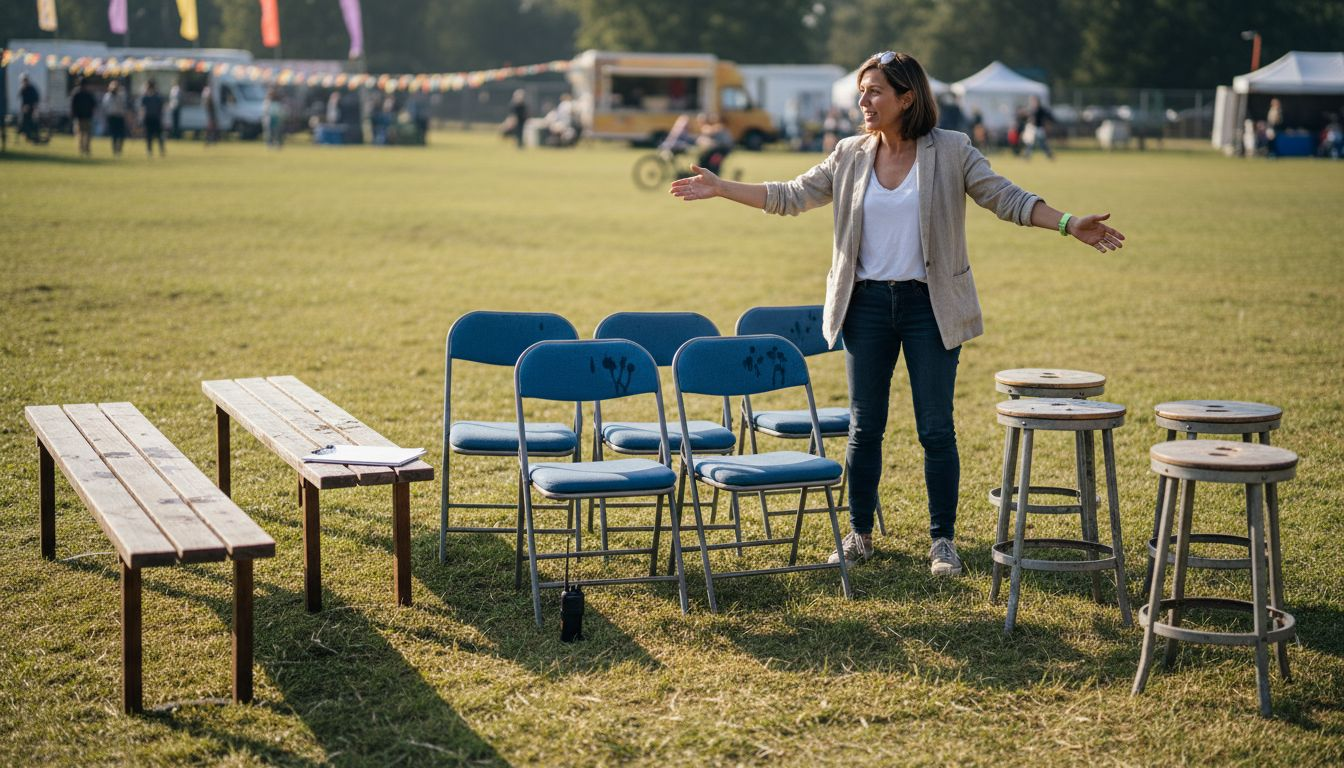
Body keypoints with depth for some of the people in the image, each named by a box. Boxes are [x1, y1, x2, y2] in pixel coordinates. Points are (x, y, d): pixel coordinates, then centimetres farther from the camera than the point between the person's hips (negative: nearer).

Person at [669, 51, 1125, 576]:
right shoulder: (850, 155, 5)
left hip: (929, 305, -3)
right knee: (864, 428, 9)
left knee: (936, 429, 1)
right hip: (866, 305, 3)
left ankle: (942, 539, 14)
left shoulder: (952, 152, -4)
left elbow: (1007, 199, -7)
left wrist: (1068, 224, -19)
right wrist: (720, 188, 5)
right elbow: (791, 197, 9)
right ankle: (860, 533, 22)